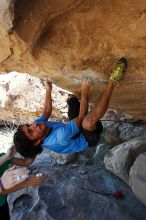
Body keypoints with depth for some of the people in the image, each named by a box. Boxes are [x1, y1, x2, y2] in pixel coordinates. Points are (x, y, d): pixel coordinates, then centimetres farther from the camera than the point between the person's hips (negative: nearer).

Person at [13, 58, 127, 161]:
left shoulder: (37, 124, -17)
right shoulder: (59, 137, -41)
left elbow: (47, 111, 2)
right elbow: (81, 116, -35)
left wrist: (48, 90, 4)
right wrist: (85, 92, -30)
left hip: (76, 129, 9)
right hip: (87, 139, -8)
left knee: (72, 99, 12)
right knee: (88, 121, -43)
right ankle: (112, 81, -30)